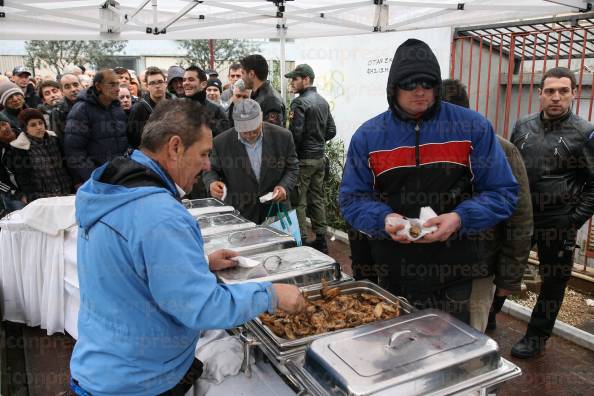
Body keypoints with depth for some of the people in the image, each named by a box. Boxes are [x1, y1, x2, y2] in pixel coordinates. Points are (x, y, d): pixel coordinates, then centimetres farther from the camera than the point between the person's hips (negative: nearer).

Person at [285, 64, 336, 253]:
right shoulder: (323, 101, 10)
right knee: (317, 199, 12)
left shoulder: (299, 103, -14)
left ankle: (301, 240, 2)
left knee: (298, 201, -1)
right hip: (320, 157, 8)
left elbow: (295, 133, -19)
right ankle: (321, 240, 19)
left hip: (303, 159, -8)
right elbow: (331, 130, 13)